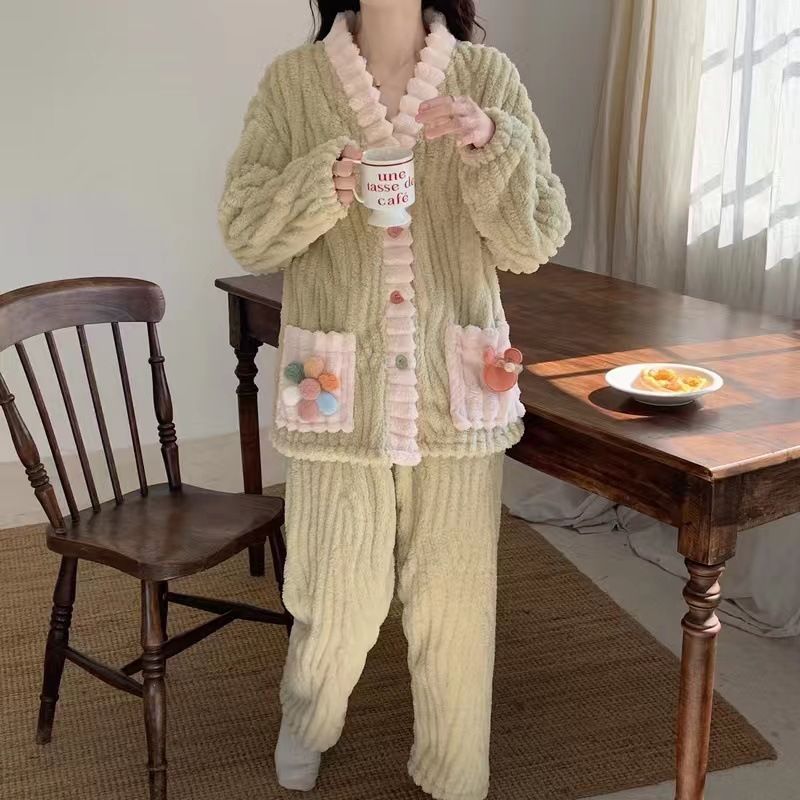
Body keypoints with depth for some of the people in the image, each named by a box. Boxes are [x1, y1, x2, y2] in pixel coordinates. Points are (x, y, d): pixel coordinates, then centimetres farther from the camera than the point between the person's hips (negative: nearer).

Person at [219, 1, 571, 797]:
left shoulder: (488, 76, 0)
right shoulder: (292, 80, -1)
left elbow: (535, 241, -4)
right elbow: (244, 231, -4)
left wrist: (492, 143, -21)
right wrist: (323, 182, -22)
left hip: (457, 387, 1)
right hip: (338, 388, -1)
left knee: (455, 596, 11)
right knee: (336, 598, 9)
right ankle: (305, 722, 44)